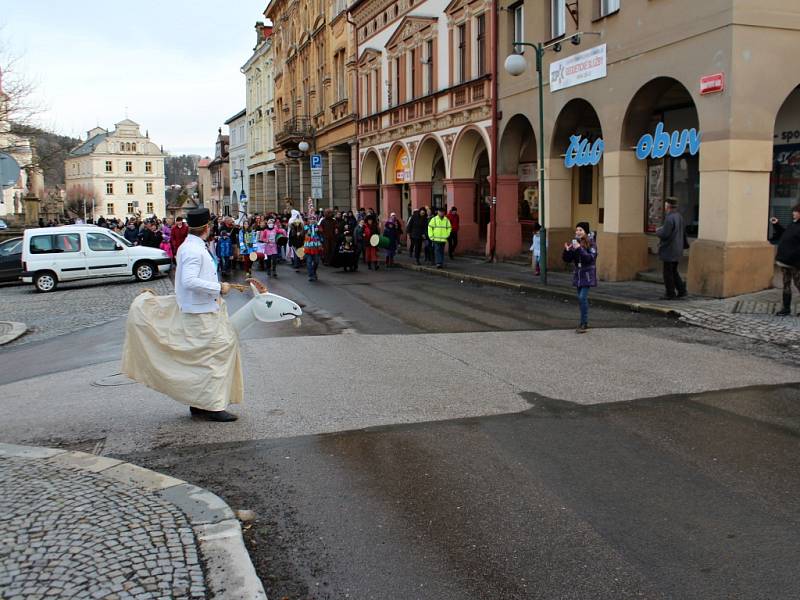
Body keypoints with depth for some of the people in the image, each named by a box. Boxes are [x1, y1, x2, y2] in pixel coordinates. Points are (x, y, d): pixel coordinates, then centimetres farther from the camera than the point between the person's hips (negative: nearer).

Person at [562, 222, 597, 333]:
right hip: (577, 274, 6)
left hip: (587, 275, -6)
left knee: (582, 297, -14)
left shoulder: (591, 243, -9)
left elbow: (591, 258, -22)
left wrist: (579, 249, -29)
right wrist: (567, 250, -16)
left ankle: (584, 323, -7)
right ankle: (584, 323, 21)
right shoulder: (574, 243, 4)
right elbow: (567, 259, 4)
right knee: (581, 298, 11)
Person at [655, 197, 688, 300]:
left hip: (669, 250, -9)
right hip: (677, 249, 9)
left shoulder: (669, 218, -20)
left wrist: (658, 231, -2)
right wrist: (684, 245, 27)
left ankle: (670, 294, 5)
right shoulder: (679, 216, 8)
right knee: (674, 271, 17)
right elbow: (684, 232, 16)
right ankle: (681, 290, 14)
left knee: (668, 273, 0)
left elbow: (664, 234, -23)